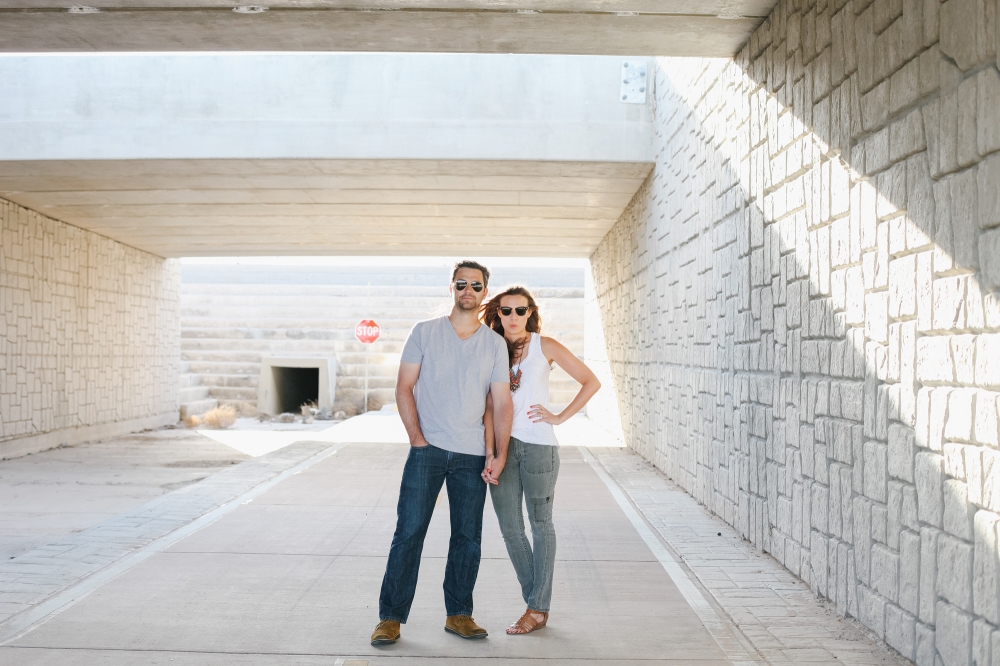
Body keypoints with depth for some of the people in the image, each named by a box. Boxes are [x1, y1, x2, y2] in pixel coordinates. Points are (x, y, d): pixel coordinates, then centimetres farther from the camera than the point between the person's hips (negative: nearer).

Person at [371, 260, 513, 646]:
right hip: (427, 448, -2)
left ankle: (459, 615, 21)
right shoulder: (425, 332, 4)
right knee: (409, 532, -4)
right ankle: (390, 617, 6)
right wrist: (416, 438, -8)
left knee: (468, 537, 7)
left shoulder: (495, 343, 8)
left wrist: (500, 455, -3)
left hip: (472, 454, 2)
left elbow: (501, 402, 5)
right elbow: (404, 387, 1)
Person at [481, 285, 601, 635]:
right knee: (510, 529, 6)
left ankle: (538, 609, 15)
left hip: (537, 445, -3)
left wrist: (560, 417, -4)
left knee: (540, 525, 6)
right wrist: (491, 454, -6)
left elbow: (591, 382, 2)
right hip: (501, 446, 3)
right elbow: (487, 405, 3)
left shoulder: (544, 347, 0)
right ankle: (536, 602, 21)